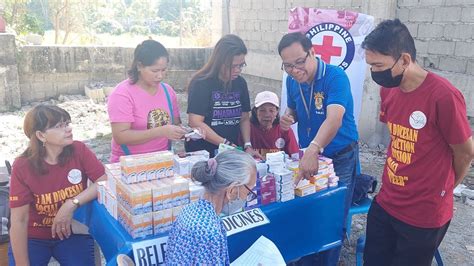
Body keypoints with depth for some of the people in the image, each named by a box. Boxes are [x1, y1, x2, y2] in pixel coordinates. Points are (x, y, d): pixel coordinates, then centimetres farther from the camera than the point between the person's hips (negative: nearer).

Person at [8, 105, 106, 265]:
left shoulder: (79, 151, -14)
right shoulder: (22, 167, -18)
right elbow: (19, 221, -17)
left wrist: (72, 204, -28)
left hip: (72, 233, 1)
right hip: (33, 237, 0)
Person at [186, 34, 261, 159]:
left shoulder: (240, 83, 7)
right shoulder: (201, 84, -9)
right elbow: (195, 122, -14)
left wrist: (247, 146, -1)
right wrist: (226, 144, -17)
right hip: (201, 153, -4)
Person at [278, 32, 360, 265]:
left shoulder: (335, 77, -23)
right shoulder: (292, 81, -3)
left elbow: (334, 120, -38)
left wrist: (312, 150, -53)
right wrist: (288, 117, -10)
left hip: (340, 158, -5)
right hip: (307, 155, 6)